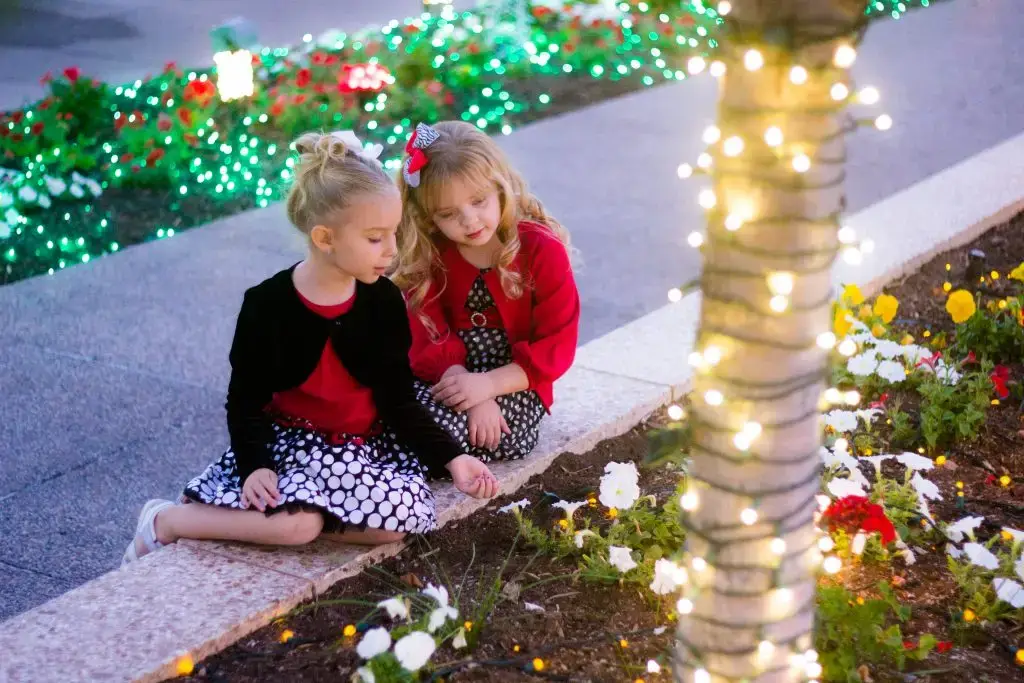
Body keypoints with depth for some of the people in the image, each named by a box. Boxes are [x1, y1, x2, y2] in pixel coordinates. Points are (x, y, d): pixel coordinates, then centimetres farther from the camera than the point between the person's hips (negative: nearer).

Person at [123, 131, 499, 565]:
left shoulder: (385, 302, -4)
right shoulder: (268, 305, -12)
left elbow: (399, 401, 0)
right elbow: (244, 399, -4)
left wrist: (452, 457, -9)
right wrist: (255, 465, -20)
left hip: (365, 444, 4)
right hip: (288, 437, -4)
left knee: (401, 518, -24)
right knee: (297, 525, -32)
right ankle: (167, 520, -8)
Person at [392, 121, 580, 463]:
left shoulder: (543, 250, -6)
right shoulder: (428, 258, 2)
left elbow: (558, 345, -9)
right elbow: (429, 344, -6)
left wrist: (488, 384, -22)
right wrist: (471, 392, -24)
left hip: (516, 389, -3)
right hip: (454, 382, 3)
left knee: (442, 424, -32)